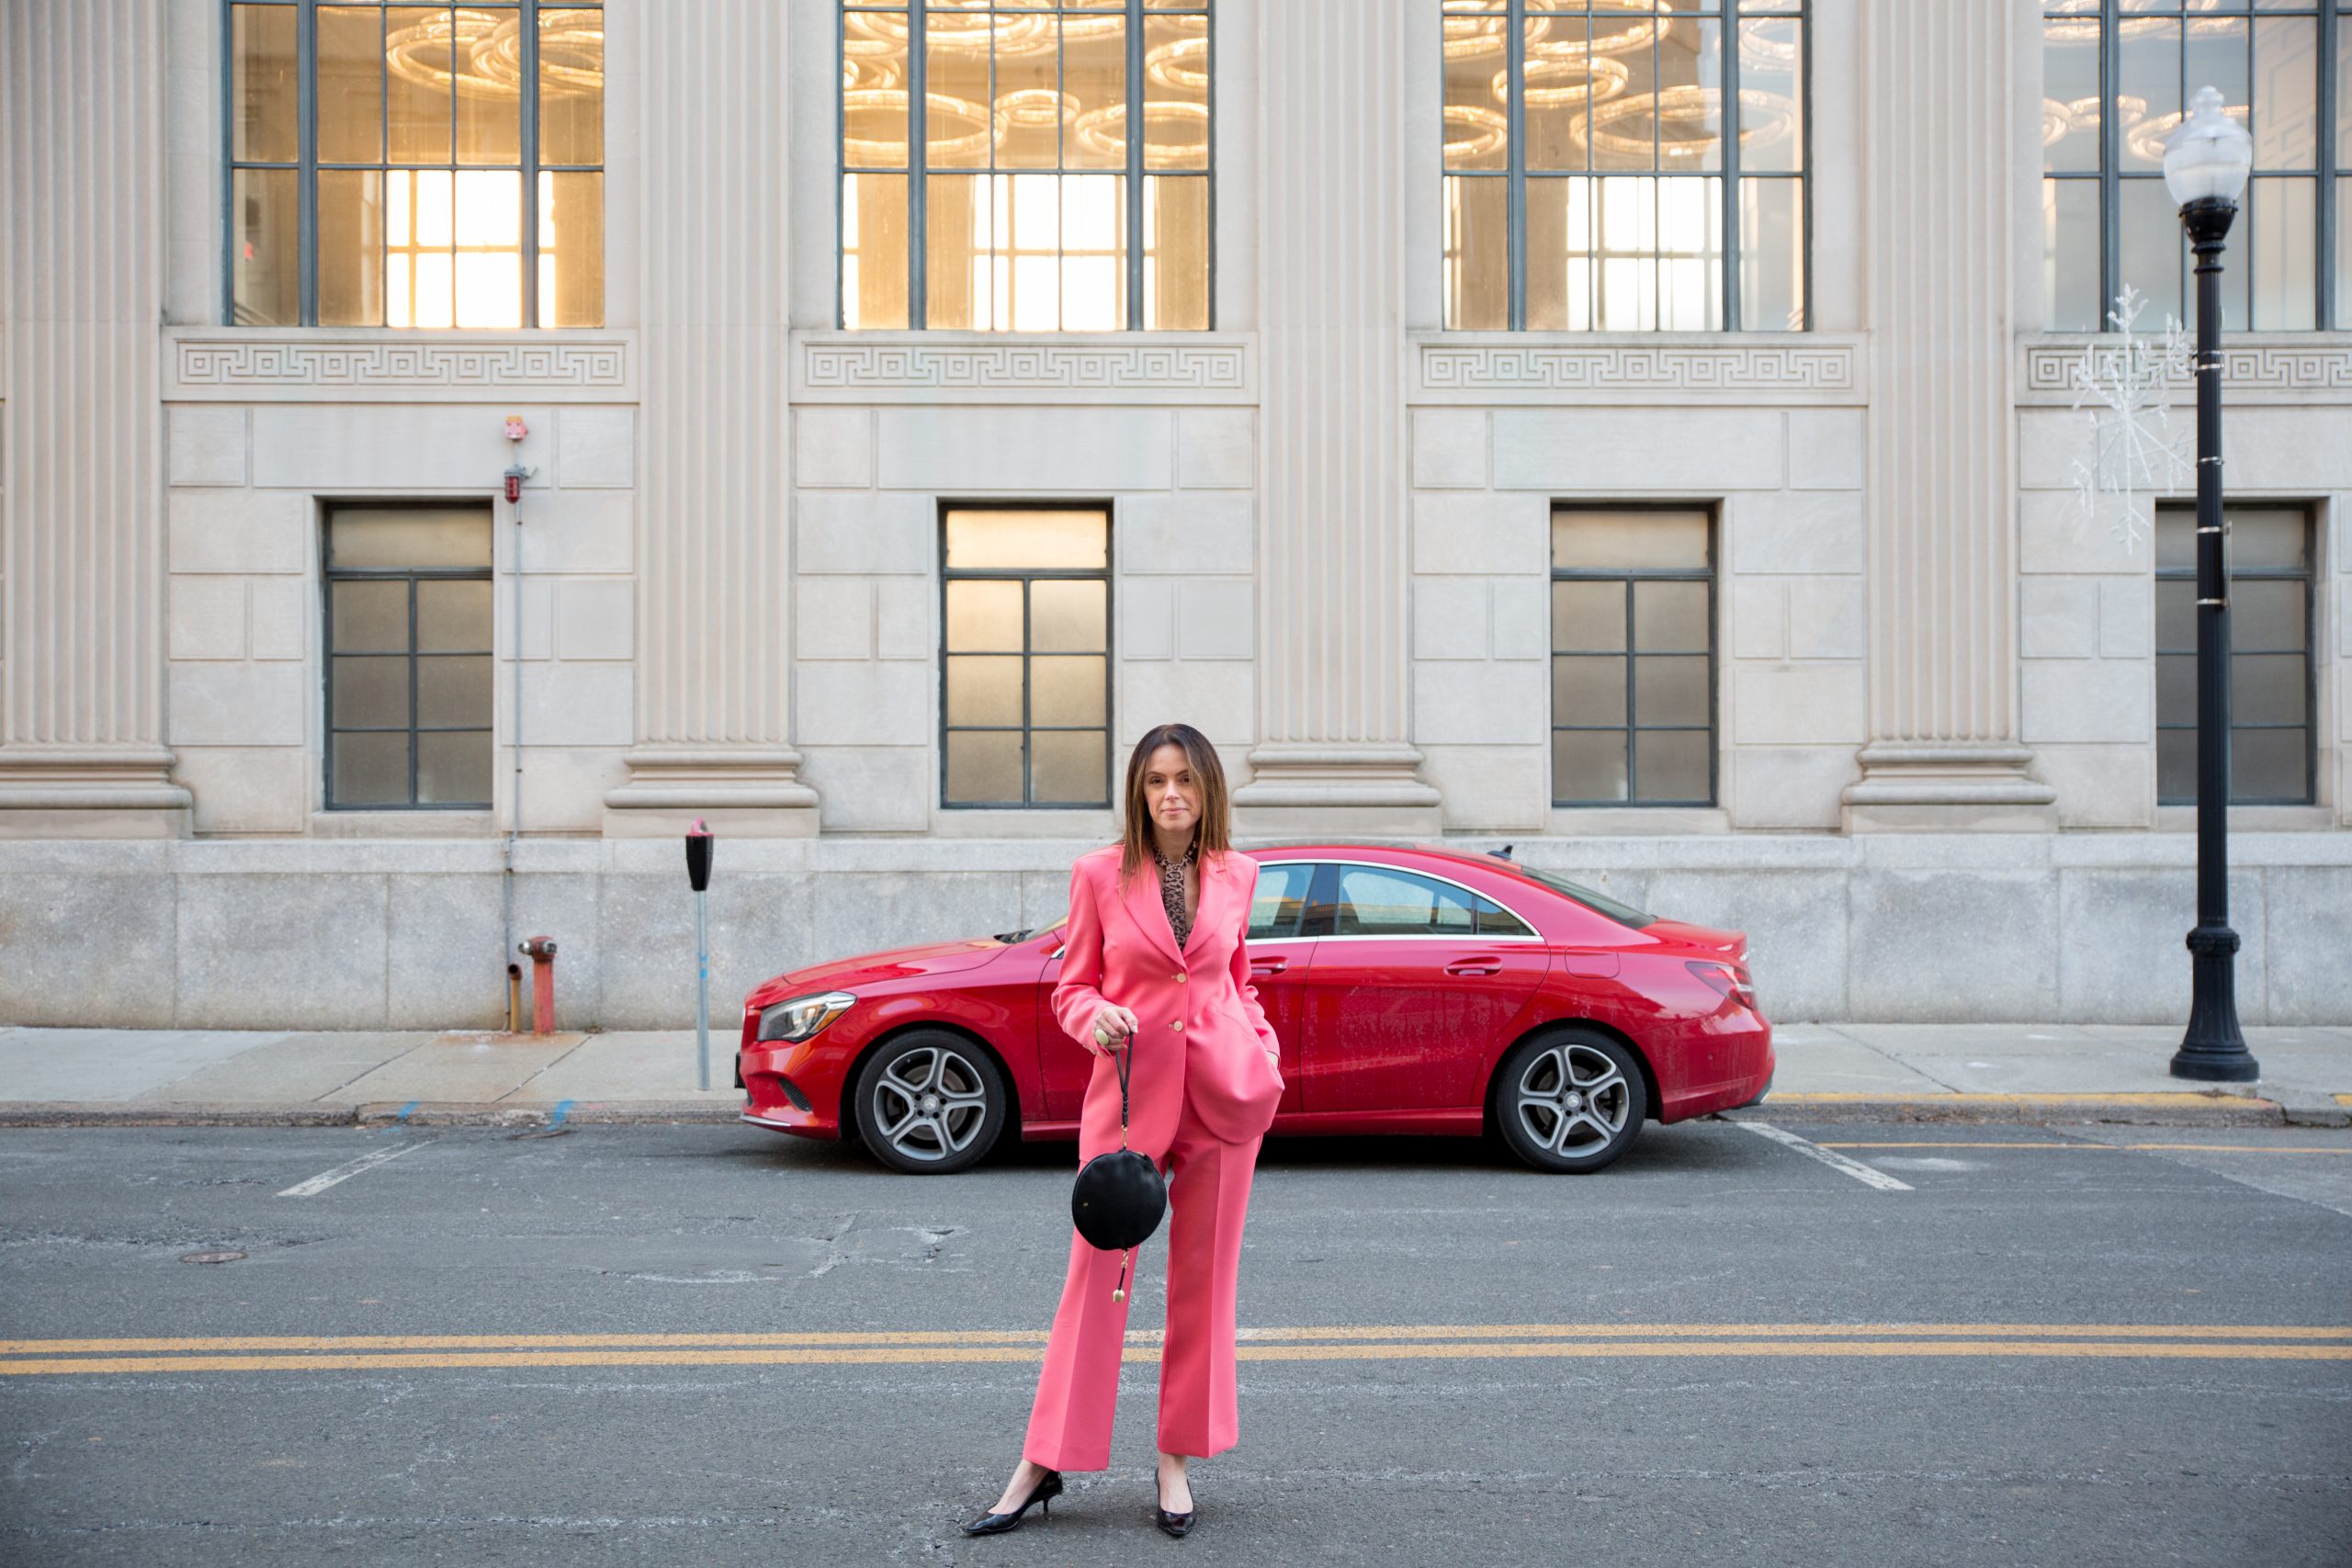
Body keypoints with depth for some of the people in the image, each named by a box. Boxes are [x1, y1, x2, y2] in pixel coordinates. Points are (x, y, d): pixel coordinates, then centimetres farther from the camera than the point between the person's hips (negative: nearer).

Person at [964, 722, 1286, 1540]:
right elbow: (1071, 989, 4)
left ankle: (1177, 1459, 18)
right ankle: (1044, 1461, 8)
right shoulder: (1099, 874, -1)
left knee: (1203, 1277, 6)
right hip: (1130, 1088, -2)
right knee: (1096, 1272, -1)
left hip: (1222, 1090, 2)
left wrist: (1265, 1050, 5)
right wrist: (1097, 1019, -17)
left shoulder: (1236, 875, 6)